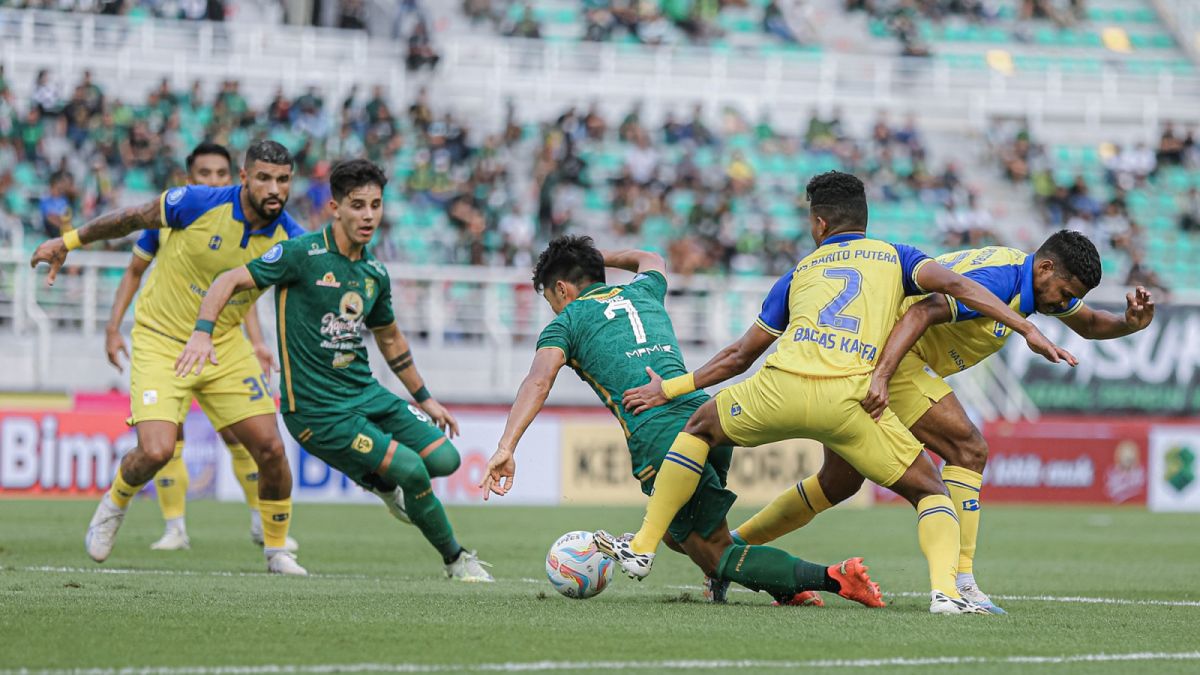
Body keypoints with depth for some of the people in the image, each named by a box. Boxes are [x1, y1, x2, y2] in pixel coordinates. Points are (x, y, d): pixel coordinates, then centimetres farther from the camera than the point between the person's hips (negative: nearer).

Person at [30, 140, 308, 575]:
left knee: (270, 449, -6)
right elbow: (133, 218, -4)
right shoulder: (199, 204, -21)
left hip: (225, 344, 3)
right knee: (156, 451, -20)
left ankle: (277, 550, 16)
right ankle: (115, 503, 16)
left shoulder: (290, 239, -11)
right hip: (161, 342, -3)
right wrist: (68, 243, 5)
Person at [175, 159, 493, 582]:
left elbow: (389, 339, 24)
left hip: (366, 392, 7)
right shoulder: (303, 254, -13)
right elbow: (231, 281, -13)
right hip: (316, 409, -7)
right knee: (411, 471, -17)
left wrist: (424, 397, 28)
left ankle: (379, 480, 30)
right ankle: (456, 561, 6)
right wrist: (203, 332, -29)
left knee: (444, 459, -4)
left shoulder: (375, 273, 8)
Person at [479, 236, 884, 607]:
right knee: (676, 531, 29)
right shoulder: (641, 294, 27)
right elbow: (652, 261, 53)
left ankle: (831, 578, -21)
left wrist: (506, 448, -16)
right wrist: (598, 257, 66)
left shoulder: (566, 324, 10)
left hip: (660, 444, -7)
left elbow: (539, 381, -9)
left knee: (717, 555, 0)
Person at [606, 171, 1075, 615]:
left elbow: (740, 356, 32)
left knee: (701, 426, 30)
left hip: (782, 387, 2)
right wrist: (1027, 329, 1)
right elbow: (952, 284, 3)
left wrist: (670, 389, 44)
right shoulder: (893, 256, 24)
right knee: (930, 492, 14)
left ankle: (642, 548, 28)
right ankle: (945, 588, -14)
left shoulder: (800, 271, 29)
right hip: (851, 396, -2)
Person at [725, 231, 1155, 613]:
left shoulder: (1041, 280, 10)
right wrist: (881, 375, -42)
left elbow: (1088, 323, 25)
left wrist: (1130, 323, 3)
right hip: (887, 357, -11)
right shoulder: (999, 279, -21)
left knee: (840, 482, 20)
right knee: (968, 449, -15)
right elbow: (922, 312, -31)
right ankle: (958, 581, -18)